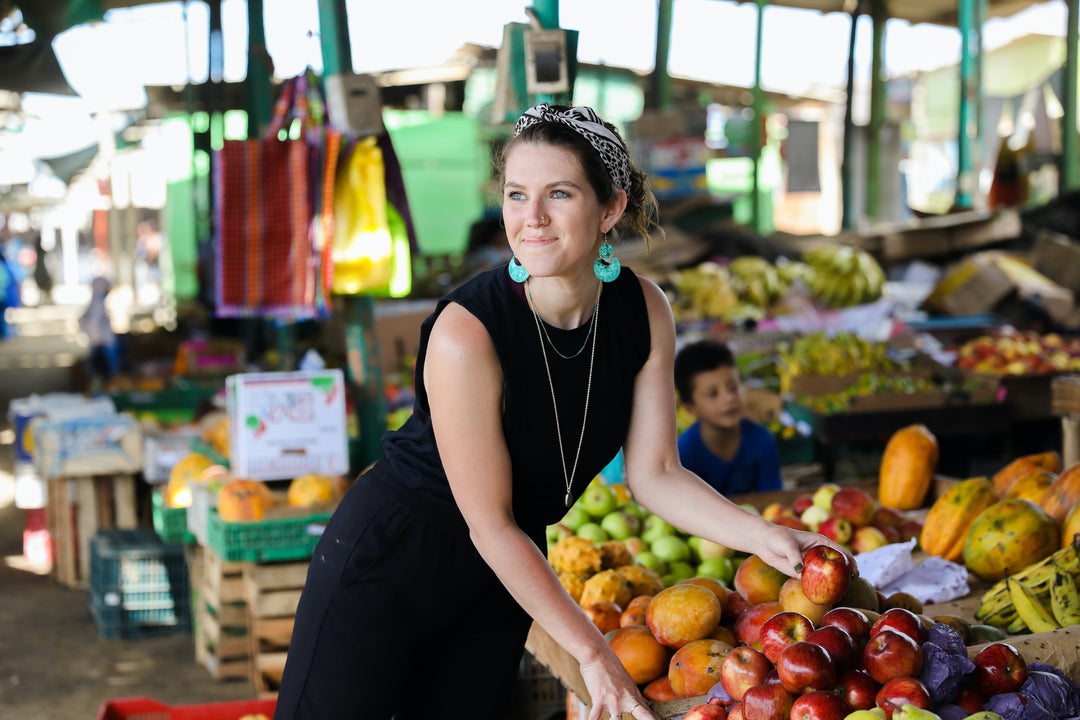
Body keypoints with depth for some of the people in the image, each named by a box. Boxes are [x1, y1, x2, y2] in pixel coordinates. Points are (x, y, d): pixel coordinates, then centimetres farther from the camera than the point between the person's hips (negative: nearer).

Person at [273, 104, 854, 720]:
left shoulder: (645, 311, -10)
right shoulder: (466, 332, -28)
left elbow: (654, 474, -4)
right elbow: (492, 526, -22)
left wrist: (764, 538, -19)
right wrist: (594, 655, -19)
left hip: (501, 576, 5)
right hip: (388, 556, -5)